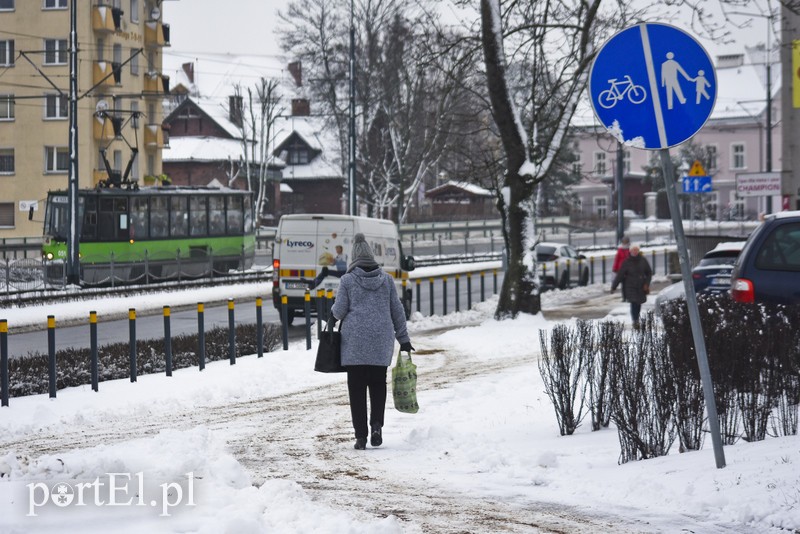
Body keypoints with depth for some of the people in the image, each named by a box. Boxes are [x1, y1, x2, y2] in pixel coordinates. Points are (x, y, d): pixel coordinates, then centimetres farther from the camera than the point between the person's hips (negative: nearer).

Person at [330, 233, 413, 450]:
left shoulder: (348, 280, -3)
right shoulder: (386, 279, 6)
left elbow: (340, 310, -3)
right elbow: (397, 310, 8)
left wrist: (333, 314, 21)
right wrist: (403, 338, 14)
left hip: (355, 341, -2)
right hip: (382, 340, 2)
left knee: (357, 387, 3)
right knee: (378, 383, 14)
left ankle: (361, 436, 0)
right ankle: (377, 424, -6)